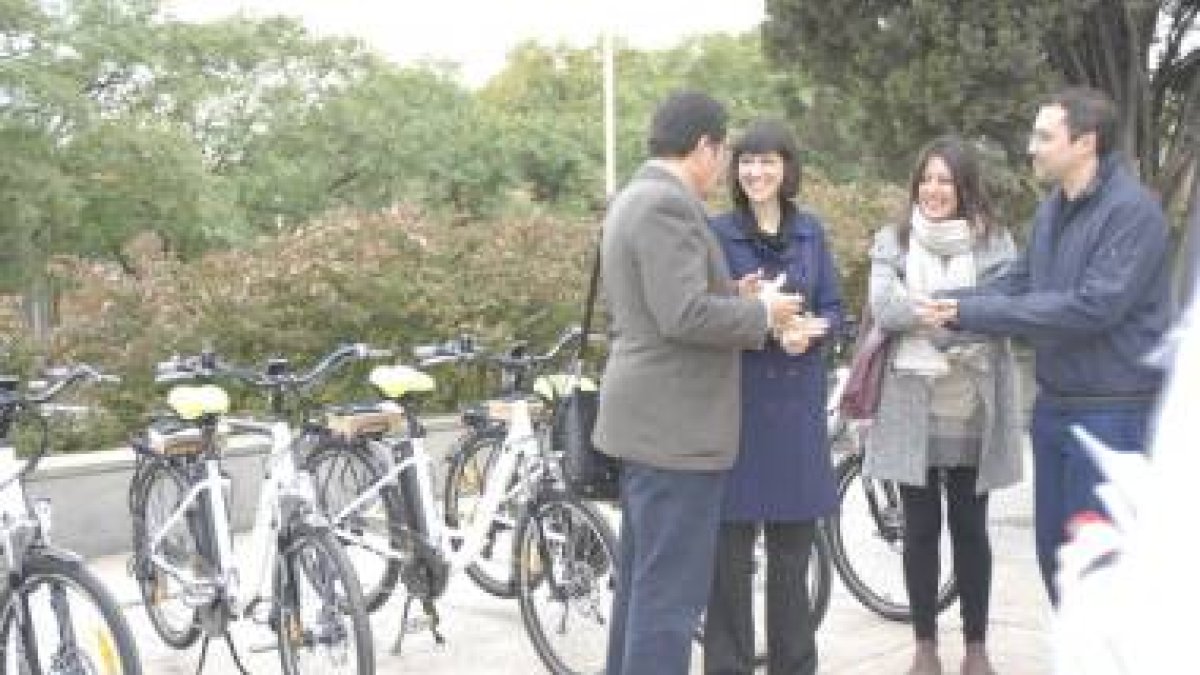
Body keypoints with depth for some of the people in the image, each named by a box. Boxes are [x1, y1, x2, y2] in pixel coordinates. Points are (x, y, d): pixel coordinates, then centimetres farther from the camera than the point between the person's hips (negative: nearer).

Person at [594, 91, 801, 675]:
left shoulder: (633, 198, 16)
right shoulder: (669, 203, -17)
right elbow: (683, 316, -25)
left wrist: (732, 295, 13)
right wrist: (762, 312, -11)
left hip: (648, 419, 11)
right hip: (675, 424, -11)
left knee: (642, 581, 17)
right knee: (671, 592, -5)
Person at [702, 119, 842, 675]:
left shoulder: (810, 232, 8)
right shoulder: (717, 233, -3)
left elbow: (833, 308, 9)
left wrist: (810, 331, -12)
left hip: (798, 402, 4)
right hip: (736, 400, -4)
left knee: (793, 545, 12)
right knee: (732, 549, -2)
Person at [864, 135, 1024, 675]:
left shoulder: (994, 242, 3)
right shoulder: (893, 241, 4)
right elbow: (884, 308, -12)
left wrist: (922, 314, -19)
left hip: (971, 410, 0)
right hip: (912, 407, 0)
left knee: (969, 530, 9)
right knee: (920, 530, 8)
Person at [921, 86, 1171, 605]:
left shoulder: (1133, 210, -17)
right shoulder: (1052, 209, 9)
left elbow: (1093, 306, -25)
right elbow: (1019, 284, 10)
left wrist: (972, 313, -24)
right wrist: (952, 304, -8)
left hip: (1113, 414, -8)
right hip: (1053, 407, 8)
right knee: (1053, 548, 16)